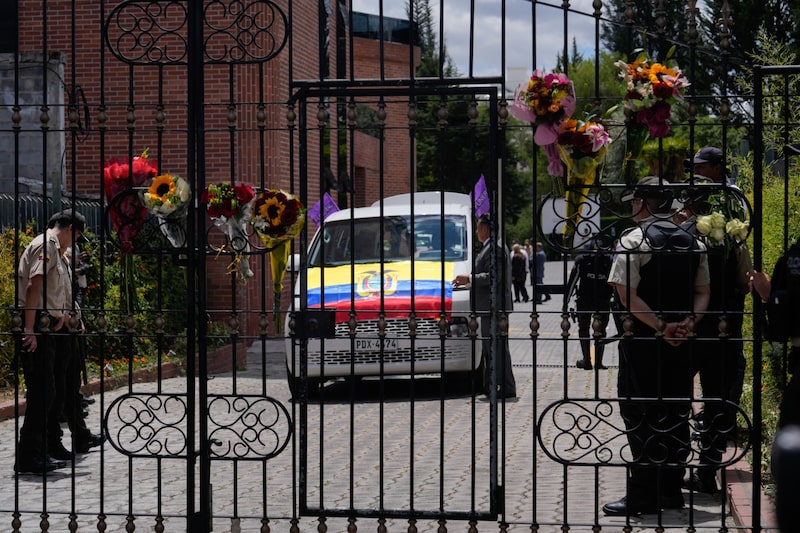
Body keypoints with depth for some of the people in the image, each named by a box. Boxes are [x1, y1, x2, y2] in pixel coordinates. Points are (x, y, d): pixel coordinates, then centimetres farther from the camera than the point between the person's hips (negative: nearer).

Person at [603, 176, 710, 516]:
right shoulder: (693, 243, 9)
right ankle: (671, 489, 18)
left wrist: (659, 327, -15)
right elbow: (703, 293, 7)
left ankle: (642, 495, 0)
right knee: (676, 413, 12)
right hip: (681, 344, 6)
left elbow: (627, 295, -19)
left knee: (639, 415, 0)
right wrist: (686, 322, -5)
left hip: (642, 339, -6)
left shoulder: (633, 240, -10)